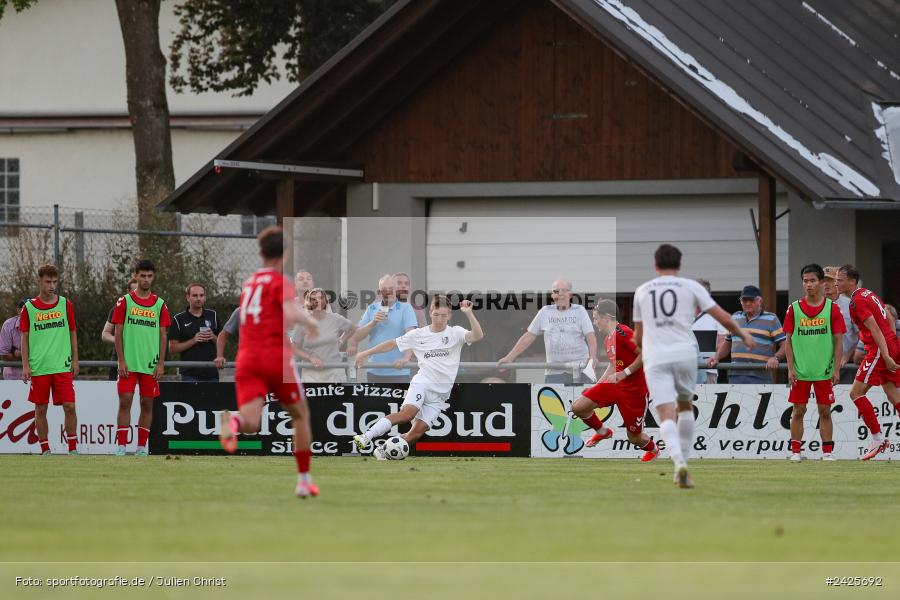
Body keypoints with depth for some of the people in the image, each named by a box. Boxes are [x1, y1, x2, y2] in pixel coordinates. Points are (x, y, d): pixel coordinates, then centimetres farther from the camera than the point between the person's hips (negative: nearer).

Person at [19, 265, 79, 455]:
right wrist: (25, 365, -2)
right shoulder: (29, 307, 2)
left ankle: (72, 448, 1)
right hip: (38, 367, 0)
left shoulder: (65, 304, 6)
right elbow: (24, 338, 5)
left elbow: (73, 334, 12)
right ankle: (45, 450, 11)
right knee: (41, 409, 3)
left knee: (69, 406, -7)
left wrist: (75, 360, 7)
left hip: (63, 366, 0)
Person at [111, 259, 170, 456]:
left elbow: (163, 335, 7)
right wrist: (121, 361, -7)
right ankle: (121, 445, -5)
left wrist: (161, 363, 0)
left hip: (150, 365, 2)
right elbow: (118, 333, 1)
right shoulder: (125, 301, 2)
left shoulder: (160, 305, 6)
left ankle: (142, 446, 9)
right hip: (128, 364, -2)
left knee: (147, 404, 3)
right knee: (125, 402, -6)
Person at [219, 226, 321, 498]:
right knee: (300, 415, 17)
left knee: (251, 423, -12)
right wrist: (312, 323, 0)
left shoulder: (249, 283, 19)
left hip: (246, 358, 4)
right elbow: (291, 314, -20)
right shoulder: (281, 281, -2)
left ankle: (233, 421, -48)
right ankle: (304, 480, 19)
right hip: (276, 356, -4)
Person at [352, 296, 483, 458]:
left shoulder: (455, 333, 4)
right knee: (408, 413, -30)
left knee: (417, 432, -11)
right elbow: (392, 344, 16)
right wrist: (365, 353, 15)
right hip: (422, 384, -1)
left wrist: (469, 313, -25)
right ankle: (367, 436, -32)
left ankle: (383, 452, 3)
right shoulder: (419, 334, 7)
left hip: (440, 394, 1)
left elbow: (477, 336, -13)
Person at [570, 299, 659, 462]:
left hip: (633, 390, -8)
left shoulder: (621, 333, -21)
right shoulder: (608, 337, 10)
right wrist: (597, 386, 21)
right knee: (578, 407, -3)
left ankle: (653, 450, 39)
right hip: (614, 385, 8)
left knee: (634, 437, 4)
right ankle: (602, 431, 23)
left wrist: (625, 373, -26)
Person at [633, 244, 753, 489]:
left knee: (667, 415, -9)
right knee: (686, 406, 24)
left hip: (655, 358, -1)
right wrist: (743, 335, 23)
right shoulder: (691, 287, 8)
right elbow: (722, 317, 5)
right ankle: (682, 462, 20)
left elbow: (638, 336, 21)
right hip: (685, 353, 1)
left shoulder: (642, 292, 14)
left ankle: (680, 463, -32)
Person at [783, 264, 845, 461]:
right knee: (798, 410, 1)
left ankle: (827, 451, 10)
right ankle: (795, 451, 8)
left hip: (824, 371, -1)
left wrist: (836, 369, -5)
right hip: (800, 371, 1)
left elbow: (838, 341, 1)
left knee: (824, 411, 3)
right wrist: (790, 369, -3)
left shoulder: (832, 308, 0)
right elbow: (788, 340, 4)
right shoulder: (794, 309, 2)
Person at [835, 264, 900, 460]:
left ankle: (878, 438, -7)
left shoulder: (857, 301, -13)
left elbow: (875, 329, -20)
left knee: (856, 393, -6)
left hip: (880, 350, -10)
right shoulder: (869, 294, 16)